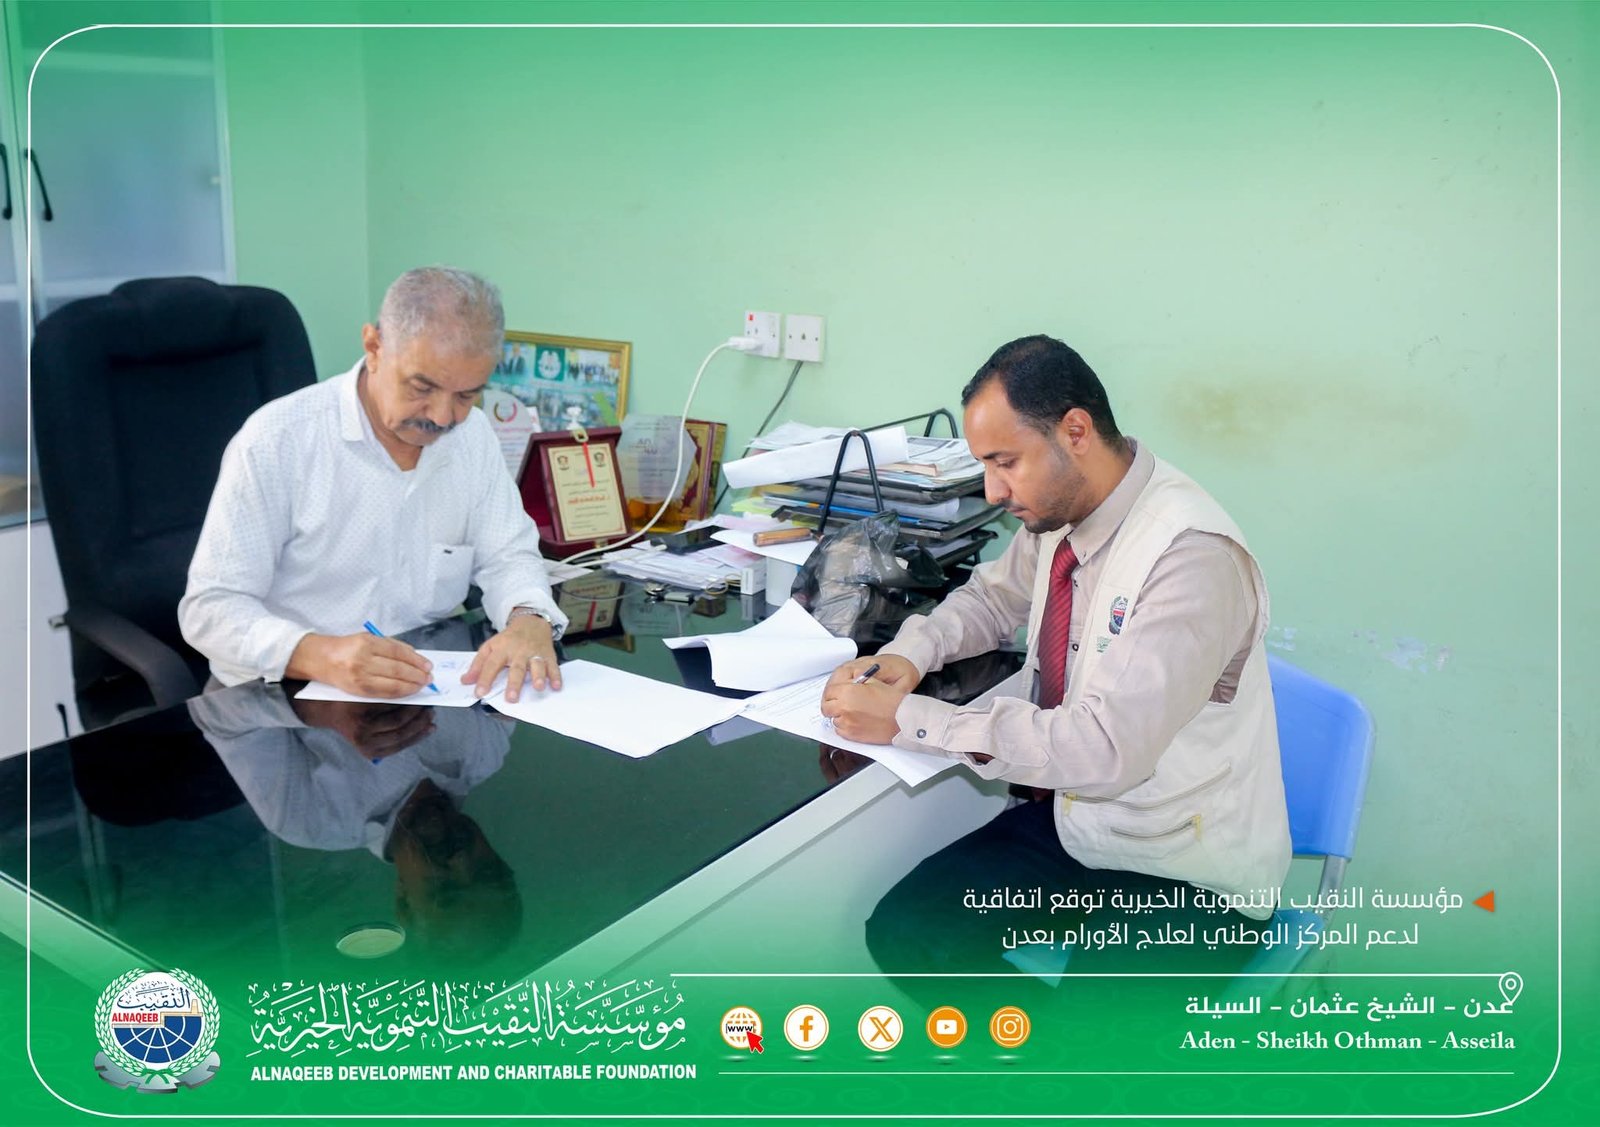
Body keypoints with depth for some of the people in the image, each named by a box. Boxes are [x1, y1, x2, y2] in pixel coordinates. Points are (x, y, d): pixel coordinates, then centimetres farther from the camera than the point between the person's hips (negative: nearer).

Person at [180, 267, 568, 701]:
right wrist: (320, 656, -33)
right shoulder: (275, 441, -13)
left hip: (433, 689, 3)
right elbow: (210, 606, -14)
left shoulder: (472, 433, 2)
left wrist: (529, 621, -18)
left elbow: (507, 555, 6)